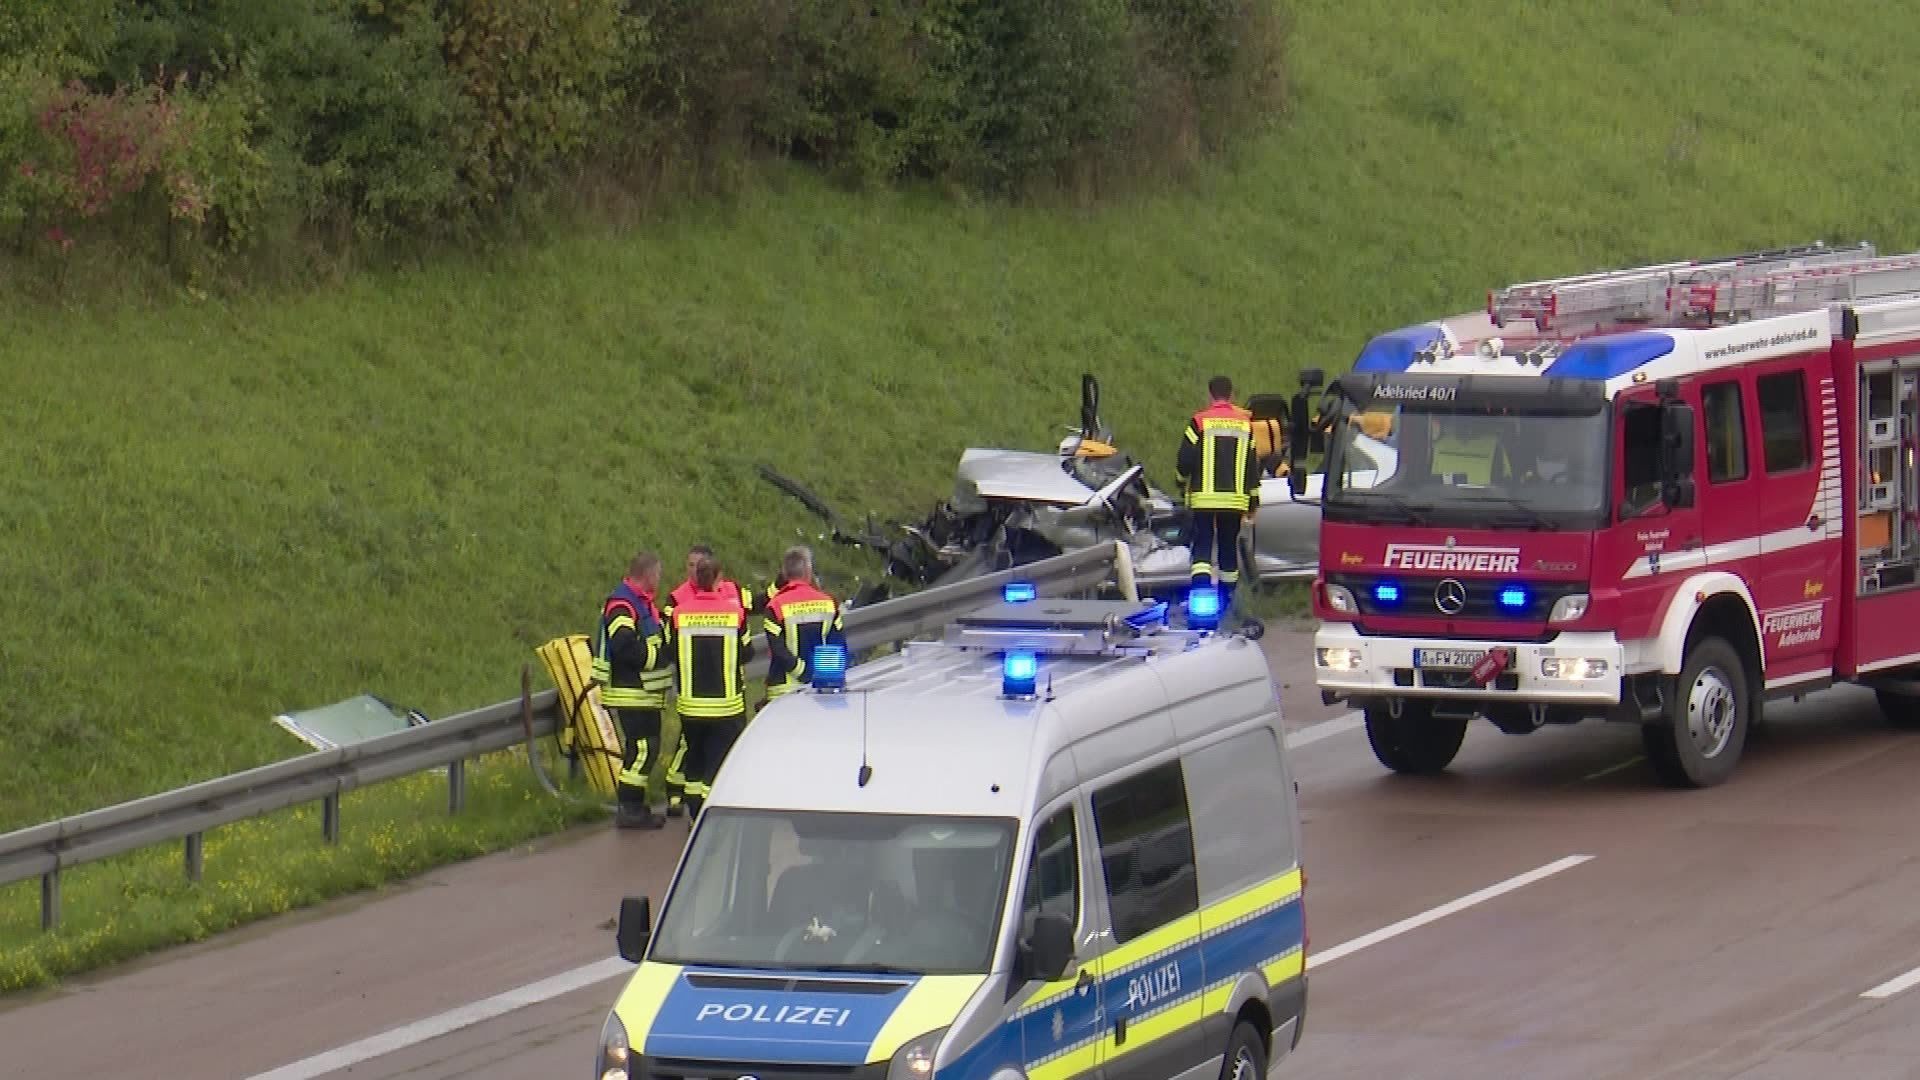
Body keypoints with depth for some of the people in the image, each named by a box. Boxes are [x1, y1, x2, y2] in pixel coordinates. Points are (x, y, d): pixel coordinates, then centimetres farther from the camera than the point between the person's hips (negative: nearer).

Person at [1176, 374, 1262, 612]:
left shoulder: (1200, 421, -6)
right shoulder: (1245, 423, 5)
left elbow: (1185, 459, -6)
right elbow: (1252, 465, 8)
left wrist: (1183, 479, 16)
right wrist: (1253, 500, 15)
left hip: (1204, 497, -3)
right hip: (1235, 499, 3)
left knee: (1202, 544, -2)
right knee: (1229, 545, 13)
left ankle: (1201, 585, -23)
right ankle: (1228, 596, 19)